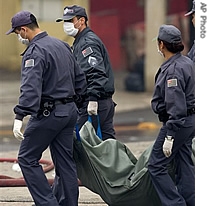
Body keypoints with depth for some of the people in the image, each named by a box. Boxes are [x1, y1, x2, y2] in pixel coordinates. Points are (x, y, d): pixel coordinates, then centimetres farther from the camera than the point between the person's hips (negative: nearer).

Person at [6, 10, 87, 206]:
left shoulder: (35, 52, -16)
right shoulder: (62, 45, 13)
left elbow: (30, 88, -28)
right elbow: (80, 79, 20)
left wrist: (19, 117, -32)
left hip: (47, 113, -9)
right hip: (69, 112, 9)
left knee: (27, 158, 1)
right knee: (65, 162, 11)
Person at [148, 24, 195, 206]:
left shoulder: (173, 70, -20)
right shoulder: (187, 63, 10)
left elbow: (176, 107, -24)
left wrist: (169, 136, -23)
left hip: (178, 123, -10)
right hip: (189, 121, 10)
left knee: (156, 166, -4)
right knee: (184, 165, 12)